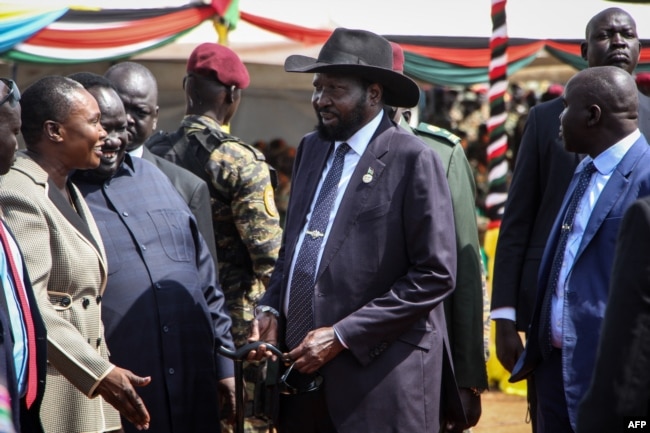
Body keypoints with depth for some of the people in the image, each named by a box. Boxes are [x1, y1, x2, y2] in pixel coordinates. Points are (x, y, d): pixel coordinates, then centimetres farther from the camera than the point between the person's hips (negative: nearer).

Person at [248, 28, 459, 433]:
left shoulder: (412, 159, -10)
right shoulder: (311, 148, 10)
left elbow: (435, 275, -13)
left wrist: (342, 336, -14)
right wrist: (271, 310, 2)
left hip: (379, 375, -6)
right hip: (302, 374, 6)